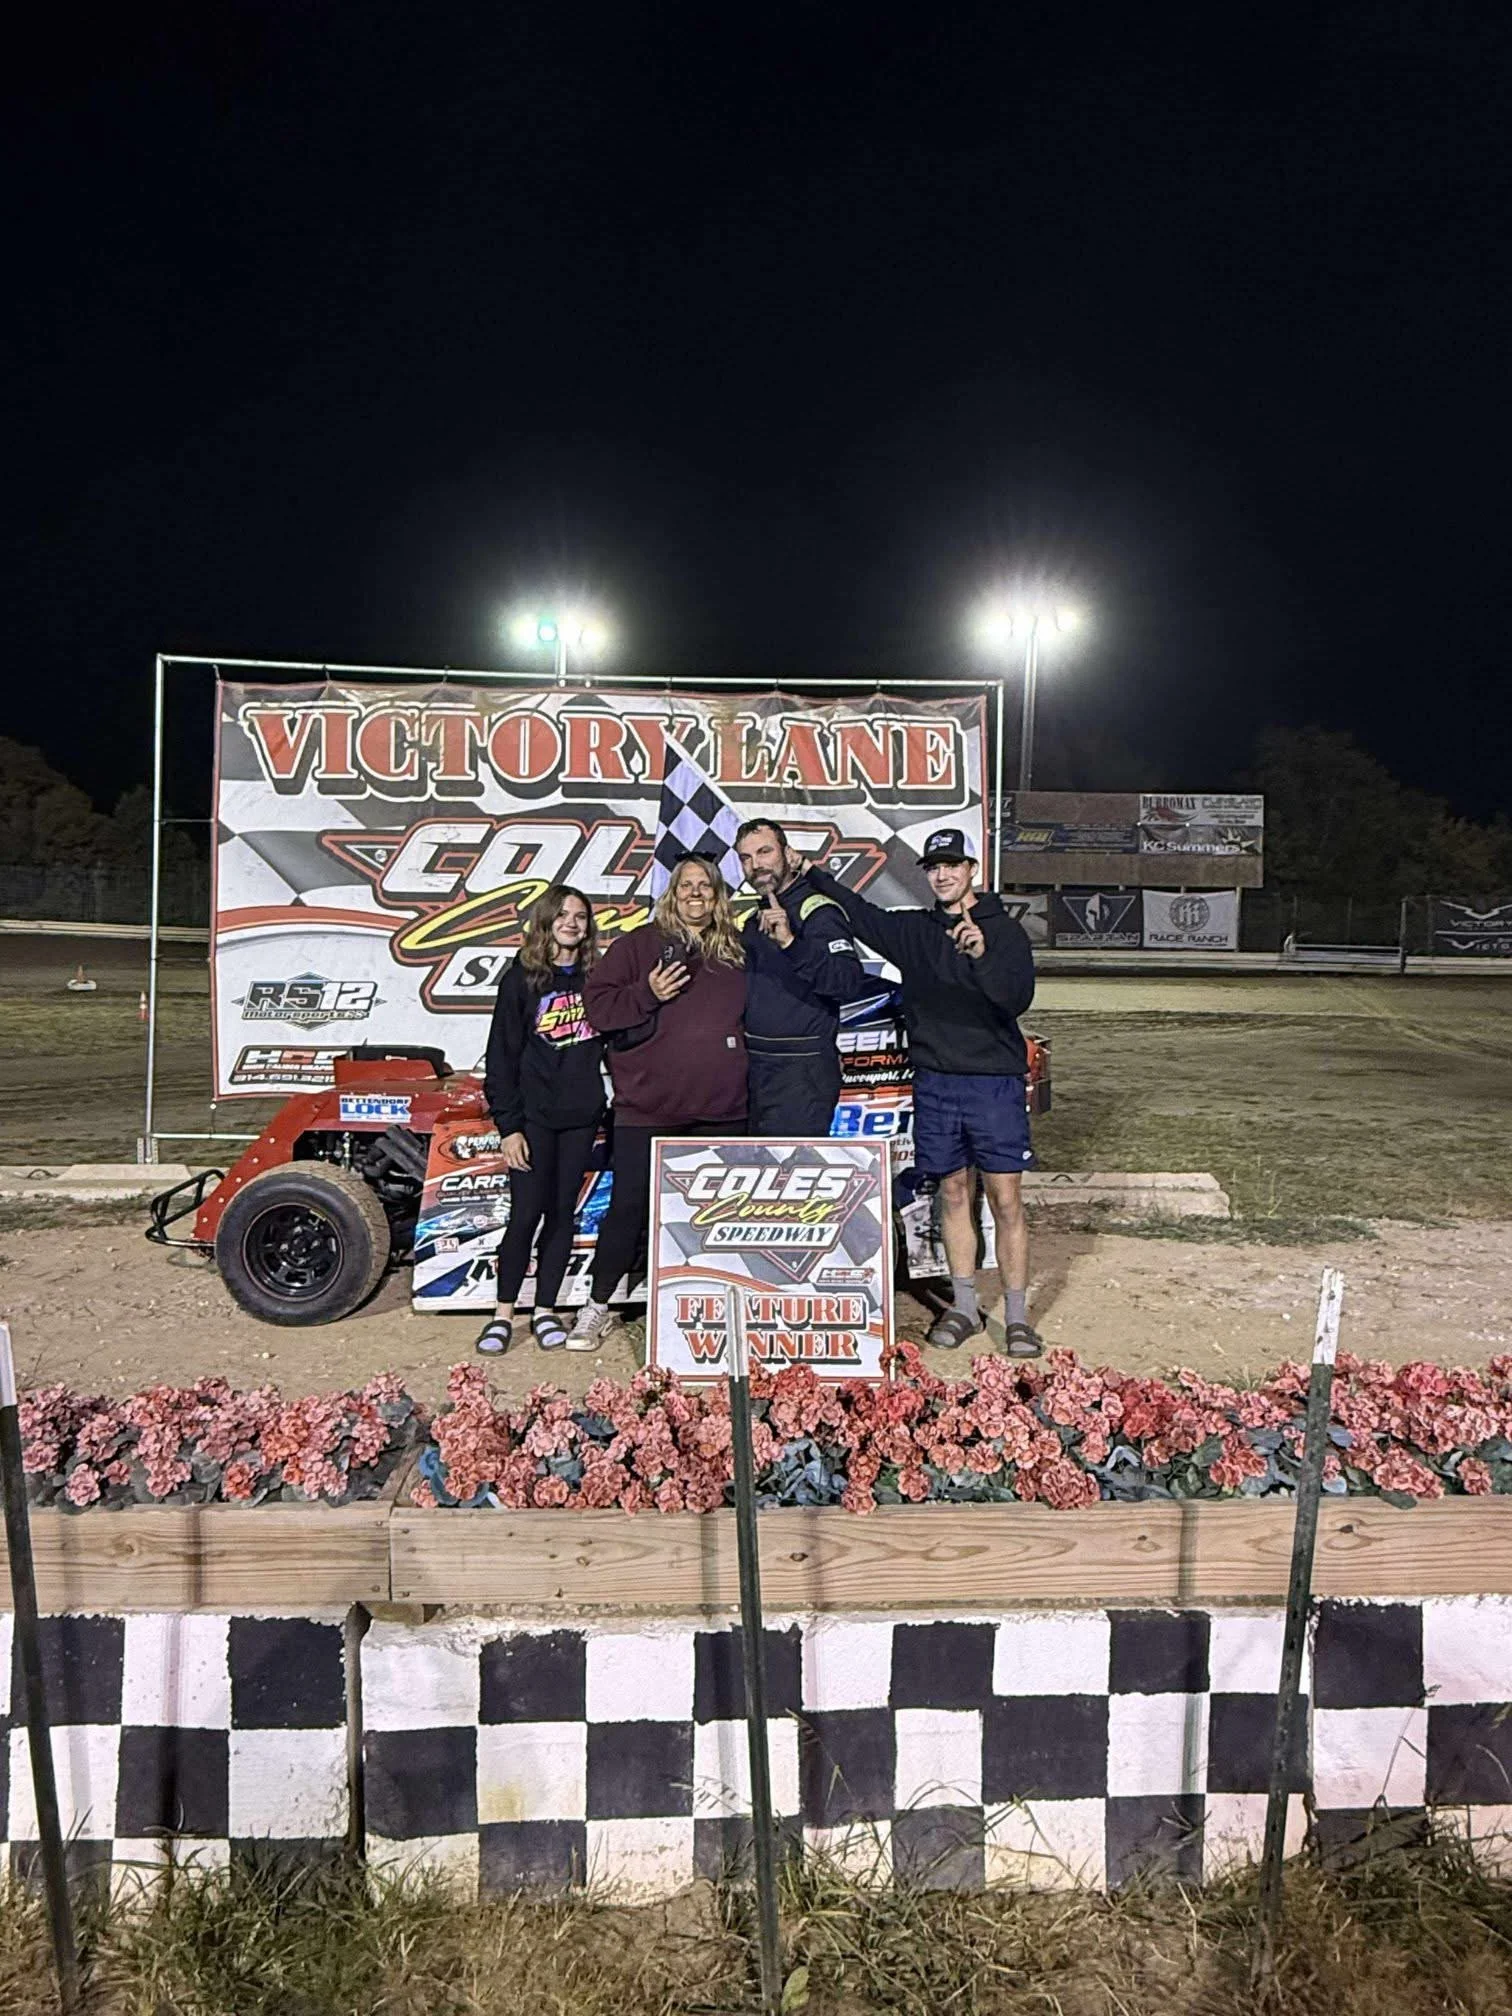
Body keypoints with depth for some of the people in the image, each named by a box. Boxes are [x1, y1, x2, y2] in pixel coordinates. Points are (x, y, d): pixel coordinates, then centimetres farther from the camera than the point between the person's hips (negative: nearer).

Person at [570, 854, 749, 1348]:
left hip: (720, 1109, 4)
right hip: (648, 1107, -3)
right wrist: (647, 993, -16)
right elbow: (598, 1002, -4)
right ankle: (596, 1308, 15)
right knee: (630, 1206, 0)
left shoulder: (737, 952, 13)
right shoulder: (641, 943, 2)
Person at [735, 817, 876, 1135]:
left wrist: (791, 942, -38)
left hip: (801, 1074, -9)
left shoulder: (817, 910, -11)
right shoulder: (756, 918, 17)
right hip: (756, 1070, 9)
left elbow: (850, 982, -27)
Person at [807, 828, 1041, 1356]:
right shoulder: (914, 930, 9)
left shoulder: (1005, 930, -3)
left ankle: (1017, 1317, 5)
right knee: (953, 1193, 11)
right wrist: (812, 875, 12)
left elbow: (1017, 998, -16)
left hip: (995, 1081, -4)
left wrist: (982, 955, -31)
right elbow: (859, 914, 17)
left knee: (1006, 1200, -3)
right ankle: (964, 1307, 22)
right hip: (935, 1080, 4)